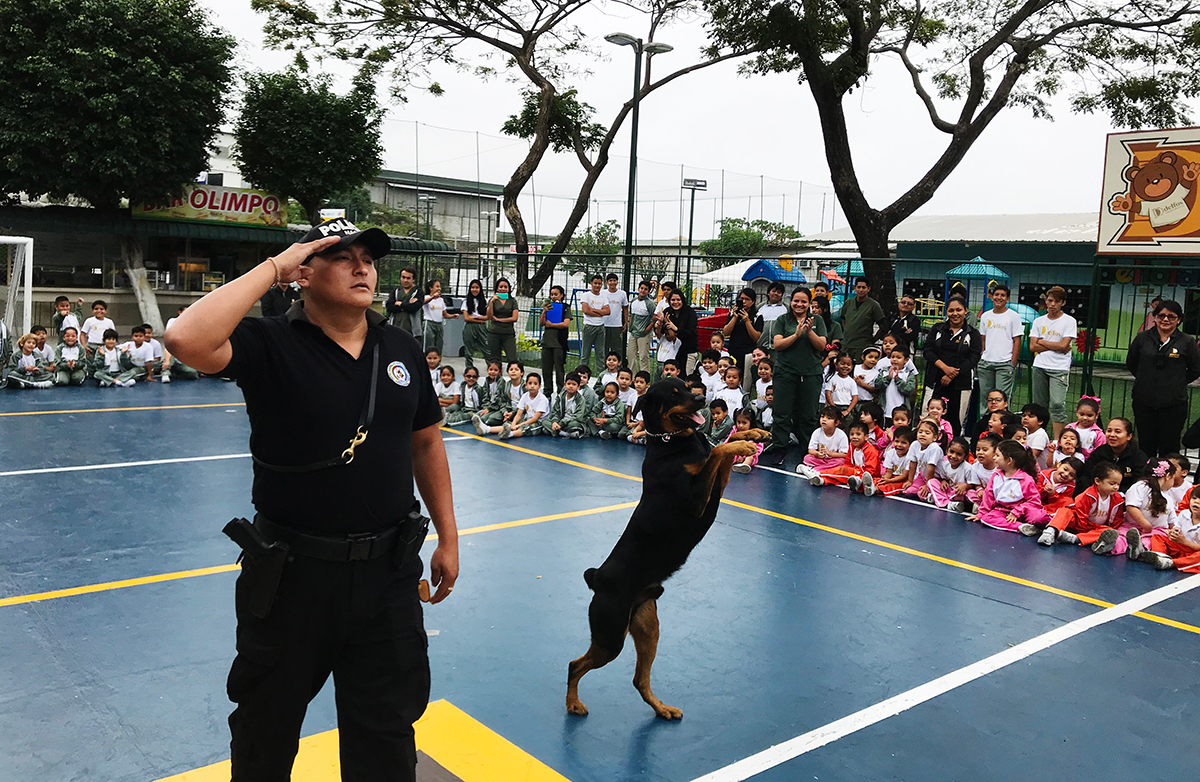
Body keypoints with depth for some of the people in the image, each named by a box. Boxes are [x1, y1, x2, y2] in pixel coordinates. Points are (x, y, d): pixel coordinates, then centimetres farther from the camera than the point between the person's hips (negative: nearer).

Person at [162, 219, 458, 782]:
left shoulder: (402, 350, 2)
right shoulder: (271, 347, -12)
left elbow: (425, 442, 10)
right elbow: (187, 340, -31)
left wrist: (448, 537, 10)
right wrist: (273, 267, -23)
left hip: (388, 571, 3)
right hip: (292, 572, -2)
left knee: (386, 730, 18)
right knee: (267, 723, 21)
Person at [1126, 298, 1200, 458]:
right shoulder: (1143, 338, 3)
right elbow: (1130, 363, 15)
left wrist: (1177, 383, 1)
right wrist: (1145, 380, 10)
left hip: (1173, 404, -2)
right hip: (1144, 401, 2)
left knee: (1169, 447, 5)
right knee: (1146, 445, 11)